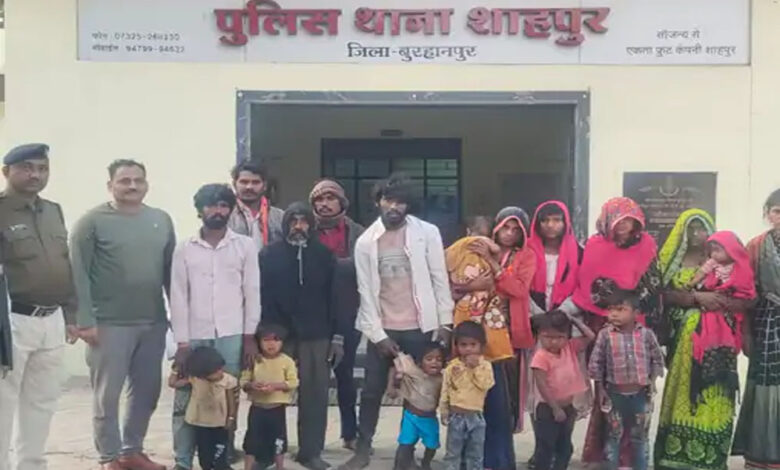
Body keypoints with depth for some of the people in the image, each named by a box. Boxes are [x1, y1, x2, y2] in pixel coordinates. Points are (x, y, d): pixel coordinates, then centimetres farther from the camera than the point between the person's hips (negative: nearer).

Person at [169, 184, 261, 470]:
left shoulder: (245, 246, 4)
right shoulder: (184, 249, 4)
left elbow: (252, 293, 3)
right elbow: (178, 297, 2)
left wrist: (250, 336, -1)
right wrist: (182, 341, -3)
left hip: (231, 336, 0)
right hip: (195, 337, 1)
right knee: (186, 401, 3)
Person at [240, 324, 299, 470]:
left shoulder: (287, 361, -6)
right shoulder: (254, 361, -1)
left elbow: (293, 382, -11)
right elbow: (243, 381, 0)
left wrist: (276, 385, -23)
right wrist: (251, 385, -21)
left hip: (278, 407, -1)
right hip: (257, 407, 1)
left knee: (278, 440, 10)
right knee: (252, 439, 4)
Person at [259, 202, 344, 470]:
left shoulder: (324, 256, 8)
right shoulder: (269, 255, 4)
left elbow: (335, 297, 7)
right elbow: (260, 296, 1)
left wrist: (337, 336, 2)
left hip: (316, 337, 1)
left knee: (315, 395, 1)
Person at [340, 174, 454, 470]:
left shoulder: (427, 233, -3)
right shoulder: (365, 242, 0)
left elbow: (440, 280, -1)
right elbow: (366, 292, 0)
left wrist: (444, 322, -4)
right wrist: (377, 334, -5)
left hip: (419, 327, -1)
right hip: (381, 329, 1)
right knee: (372, 390, 6)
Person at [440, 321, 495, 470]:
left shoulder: (485, 365, -4)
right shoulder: (452, 366, -3)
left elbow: (485, 384, -19)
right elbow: (445, 391, 1)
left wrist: (476, 368, -20)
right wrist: (443, 412, 1)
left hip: (475, 416, 0)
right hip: (456, 416, 0)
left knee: (476, 454, 11)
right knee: (453, 452, 7)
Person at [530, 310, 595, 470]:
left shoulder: (570, 348, 1)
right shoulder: (541, 357, -19)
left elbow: (590, 336, 2)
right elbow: (542, 386, -21)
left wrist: (575, 320, -4)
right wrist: (555, 408, -20)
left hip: (567, 407, 7)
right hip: (547, 409, -7)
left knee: (565, 447, 16)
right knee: (545, 448, 0)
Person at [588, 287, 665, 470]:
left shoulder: (647, 334, -6)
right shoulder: (605, 335, -9)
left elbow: (657, 359, 5)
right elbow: (596, 364, -4)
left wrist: (652, 381, -5)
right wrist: (600, 389, -4)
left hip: (640, 393, 1)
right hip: (615, 393, -1)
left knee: (640, 436, 13)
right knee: (613, 435, 9)